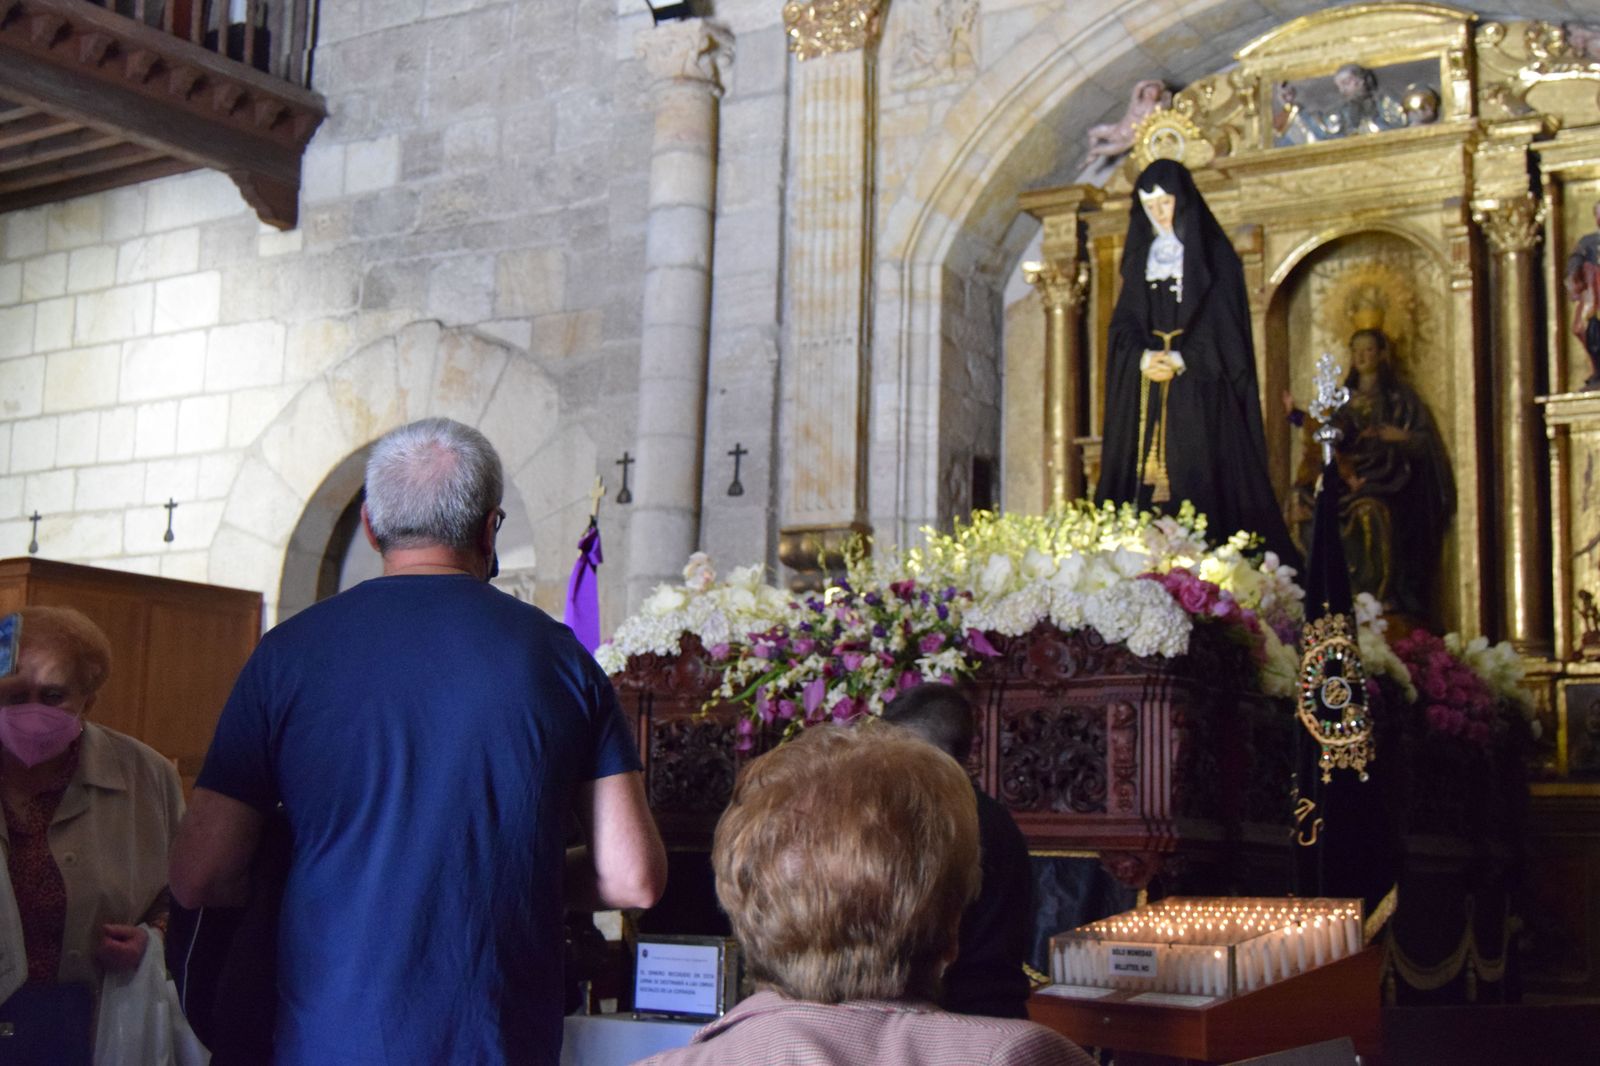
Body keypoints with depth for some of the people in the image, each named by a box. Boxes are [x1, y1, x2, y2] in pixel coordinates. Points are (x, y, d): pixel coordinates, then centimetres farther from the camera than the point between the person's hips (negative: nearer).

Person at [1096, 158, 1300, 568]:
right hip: (1145, 394, 4)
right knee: (1146, 482, -3)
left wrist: (1179, 360, -16)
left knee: (1198, 475, -12)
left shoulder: (1212, 256, 2)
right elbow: (1125, 325, 10)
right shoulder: (1141, 258, 17)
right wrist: (1145, 357, -10)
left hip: (1200, 394, -4)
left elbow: (1224, 325, -5)